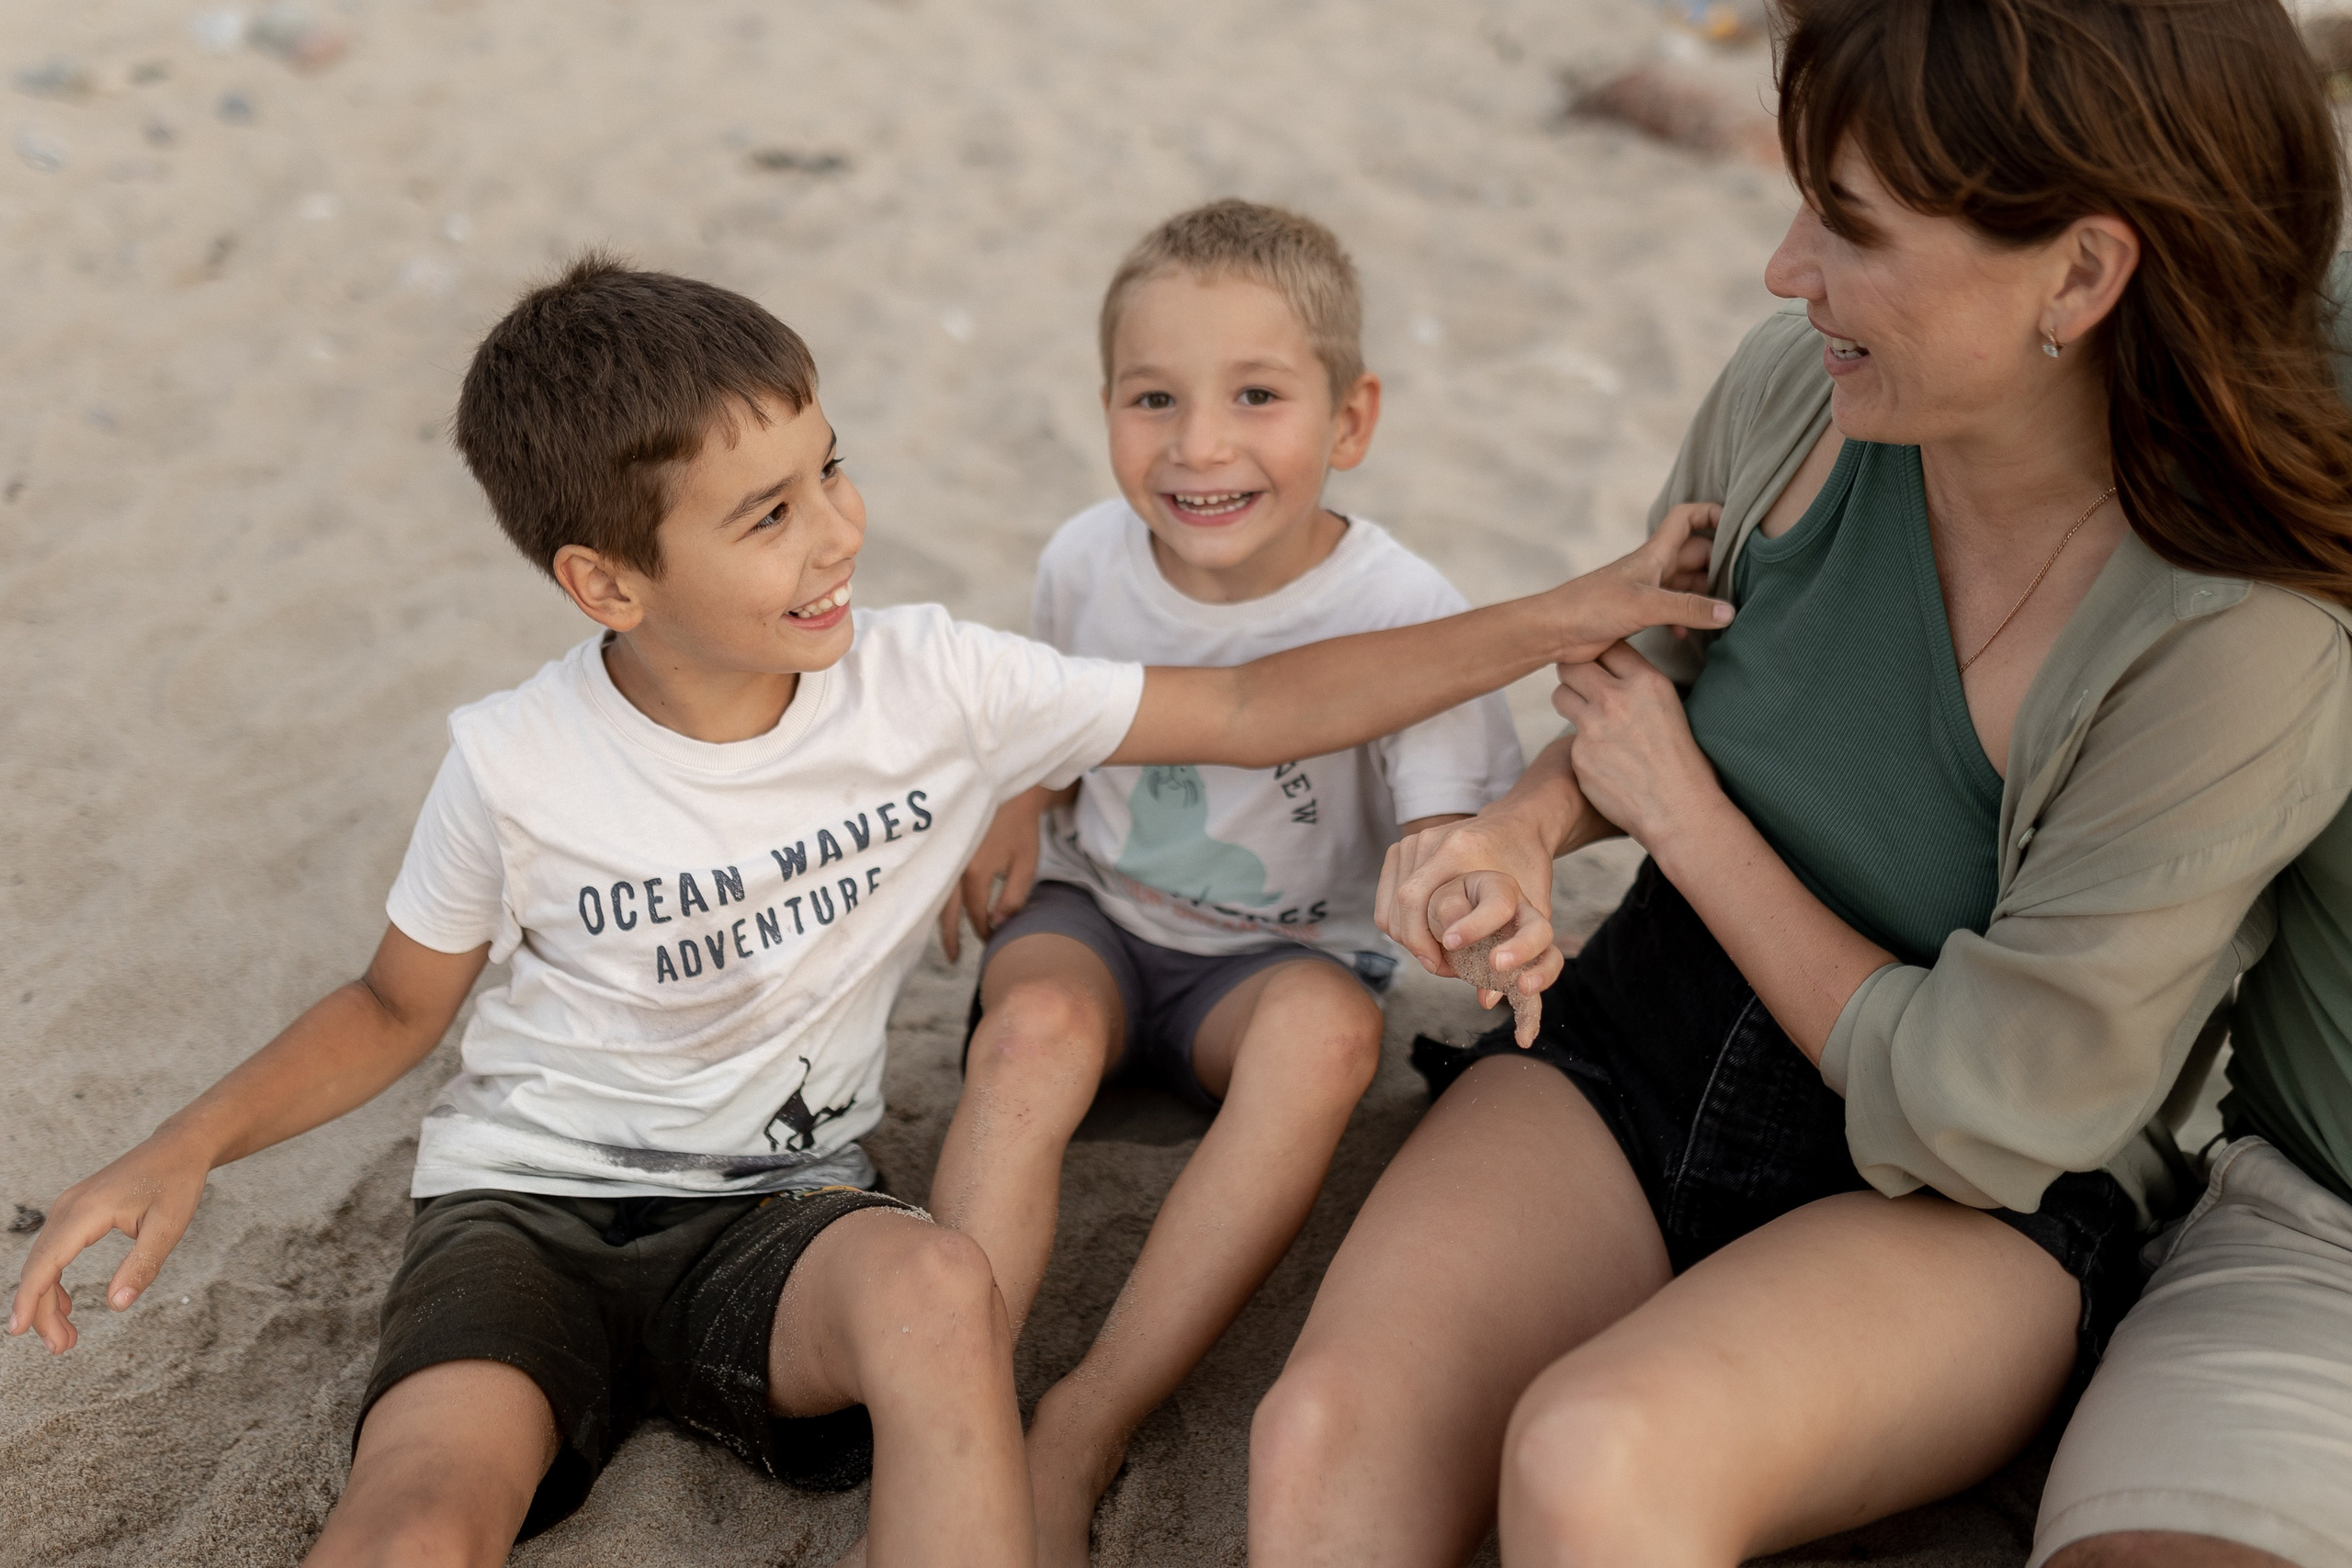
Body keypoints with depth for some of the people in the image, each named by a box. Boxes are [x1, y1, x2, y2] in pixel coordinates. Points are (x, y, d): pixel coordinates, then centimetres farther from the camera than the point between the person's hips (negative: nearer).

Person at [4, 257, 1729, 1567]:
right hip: (527, 1206, 0)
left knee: (937, 1285, -36)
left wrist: (1556, 620, -10)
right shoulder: (517, 765, -11)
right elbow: (397, 1005, 7)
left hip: (774, 1212, 1)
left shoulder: (927, 684, -9)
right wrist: (191, 1145, -10)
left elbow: (1253, 708, -6)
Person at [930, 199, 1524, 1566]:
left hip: (1277, 955, -2)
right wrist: (1012, 819, -5)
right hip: (1092, 916, 2)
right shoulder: (1085, 562, -6)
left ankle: (1086, 1429, -32)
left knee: (1328, 1030, -36)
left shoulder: (1402, 613, -18)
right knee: (1034, 1030, -32)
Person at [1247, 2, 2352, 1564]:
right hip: (1641, 1041, 4)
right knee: (1327, 1433, -23)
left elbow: (1980, 1117, -19)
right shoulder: (1794, 386, -8)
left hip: (1980, 1208, -4)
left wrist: (1681, 811, -12)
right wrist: (1527, 826, -10)